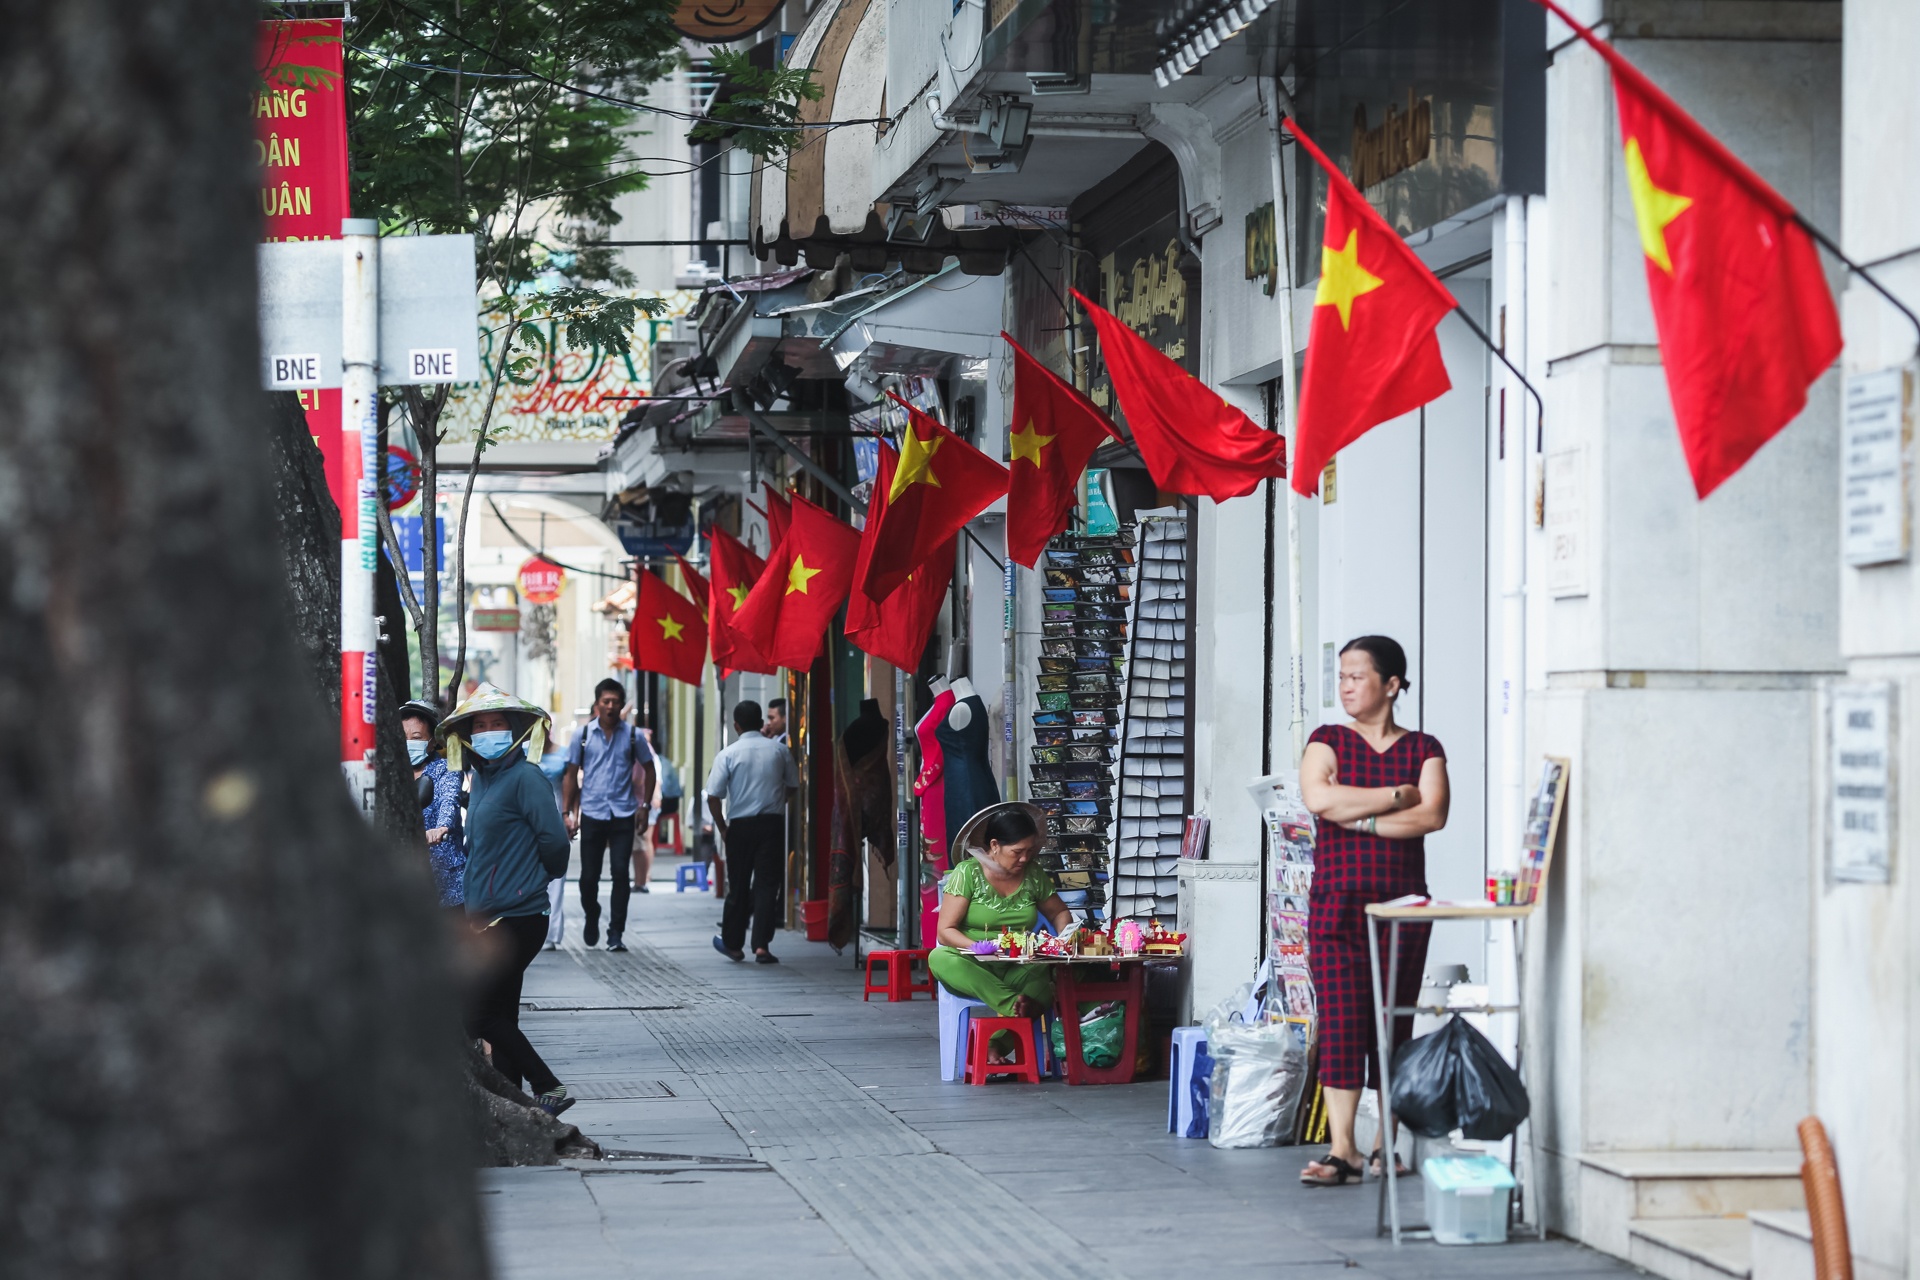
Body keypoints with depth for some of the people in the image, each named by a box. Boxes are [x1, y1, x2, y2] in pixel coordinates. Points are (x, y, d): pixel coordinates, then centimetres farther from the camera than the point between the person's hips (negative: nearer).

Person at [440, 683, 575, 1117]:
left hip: (515, 918, -9)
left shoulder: (524, 778, -12)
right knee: (500, 1018, 10)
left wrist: (539, 880, 2)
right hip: (489, 918, 9)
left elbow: (554, 842, -16)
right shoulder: (482, 779, 15)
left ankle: (548, 1089, -6)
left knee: (481, 1016, -12)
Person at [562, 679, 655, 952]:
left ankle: (615, 934, -2)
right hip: (592, 814, 1)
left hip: (623, 815, 0)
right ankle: (591, 918, 32)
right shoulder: (583, 735, 4)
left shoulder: (633, 735, 3)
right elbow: (572, 775, 8)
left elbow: (648, 769, 13)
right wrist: (568, 812, 3)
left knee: (620, 873, -7)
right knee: (589, 875, 5)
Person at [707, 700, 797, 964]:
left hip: (740, 826, -1)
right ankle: (761, 946, -9)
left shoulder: (728, 754, -5)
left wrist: (723, 828, 4)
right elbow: (793, 786, 14)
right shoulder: (780, 750, 2)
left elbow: (713, 797, -8)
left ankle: (732, 943, 23)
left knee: (738, 886, 11)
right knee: (767, 885, 0)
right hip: (773, 822, 1)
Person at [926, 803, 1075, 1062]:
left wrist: (1066, 932, -1)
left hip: (1018, 969, 2)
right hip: (973, 967, -2)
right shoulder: (968, 873, -5)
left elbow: (1059, 912, 23)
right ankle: (1016, 1006, -44)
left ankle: (995, 1045, -28)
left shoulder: (1034, 874, 7)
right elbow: (946, 930, -9)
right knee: (939, 959, -36)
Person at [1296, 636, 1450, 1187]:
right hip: (1336, 899, -1)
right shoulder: (1328, 741, 9)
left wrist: (1360, 819, -10)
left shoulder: (1423, 748, 9)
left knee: (1393, 1024, 1)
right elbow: (1319, 797, -11)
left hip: (1402, 901, 1)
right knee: (1341, 1020, -9)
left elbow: (1433, 815, -7)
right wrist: (1396, 796, -7)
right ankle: (1341, 1149, -11)